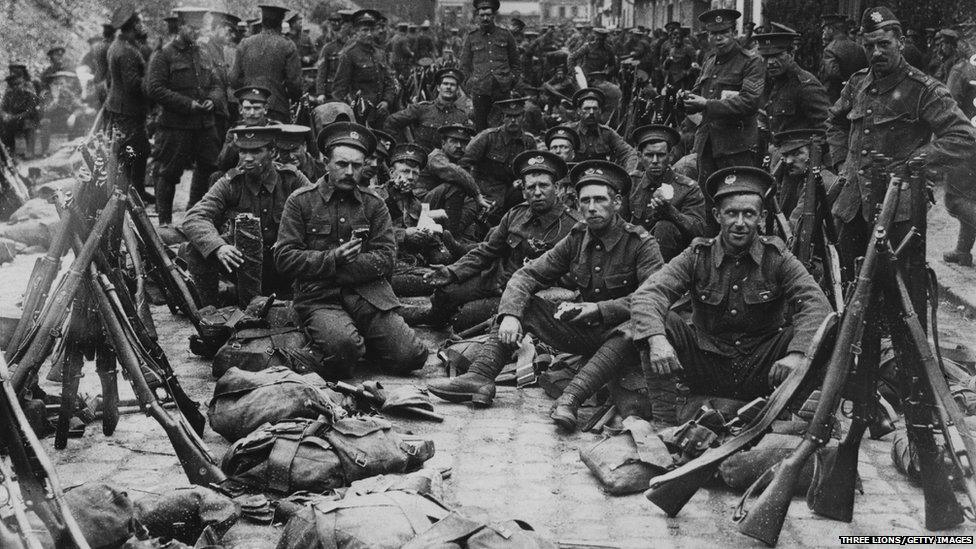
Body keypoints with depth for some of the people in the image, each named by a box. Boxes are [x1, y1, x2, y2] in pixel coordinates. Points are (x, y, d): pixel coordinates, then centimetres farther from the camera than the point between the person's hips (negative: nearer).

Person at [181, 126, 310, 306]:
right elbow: (193, 219, -20)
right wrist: (218, 248, -41)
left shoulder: (292, 178, -9)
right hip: (242, 260, 0)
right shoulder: (230, 183, -10)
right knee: (196, 250, -24)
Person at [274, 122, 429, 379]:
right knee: (345, 346, -34)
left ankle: (361, 343, 15)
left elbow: (386, 259, 2)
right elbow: (284, 256, -1)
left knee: (411, 356, -14)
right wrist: (333, 259, -11)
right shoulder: (300, 201, 6)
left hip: (369, 294, 3)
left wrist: (334, 271, -9)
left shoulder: (374, 204, 12)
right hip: (318, 298, -3)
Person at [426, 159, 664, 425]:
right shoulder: (575, 239, 2)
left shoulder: (641, 243, -13)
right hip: (582, 333, 5)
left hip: (619, 334, -5)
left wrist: (599, 309, -32)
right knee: (521, 303, -7)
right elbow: (528, 275, -2)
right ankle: (480, 378, -23)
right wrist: (510, 315, -21)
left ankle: (573, 396, -49)